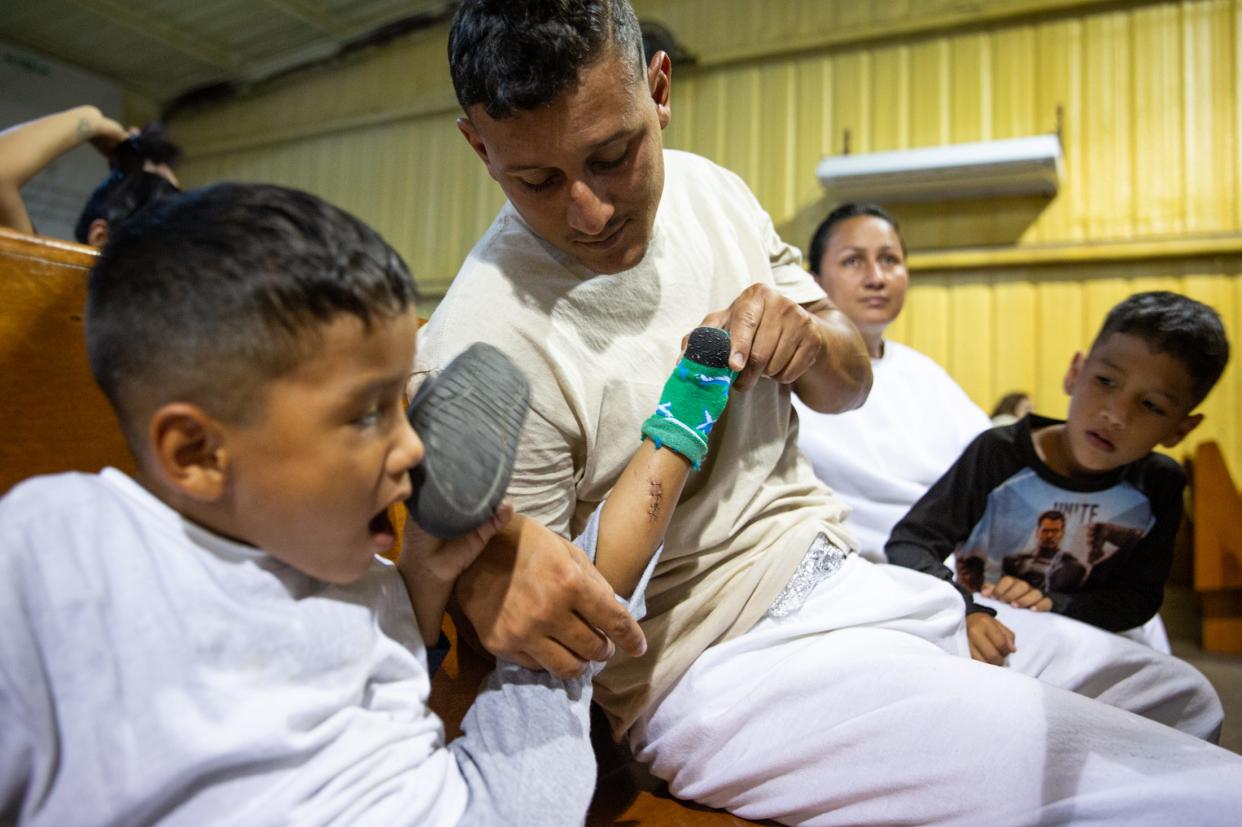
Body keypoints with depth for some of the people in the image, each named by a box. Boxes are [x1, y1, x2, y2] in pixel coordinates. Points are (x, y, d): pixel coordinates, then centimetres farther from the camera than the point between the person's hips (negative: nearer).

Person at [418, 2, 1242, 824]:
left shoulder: (706, 188, 1)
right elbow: (546, 630, -13)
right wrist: (493, 574, -36)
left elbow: (850, 383, 10)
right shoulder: (485, 347, -23)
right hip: (721, 667, -7)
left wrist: (809, 339, -13)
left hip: (848, 579, 7)